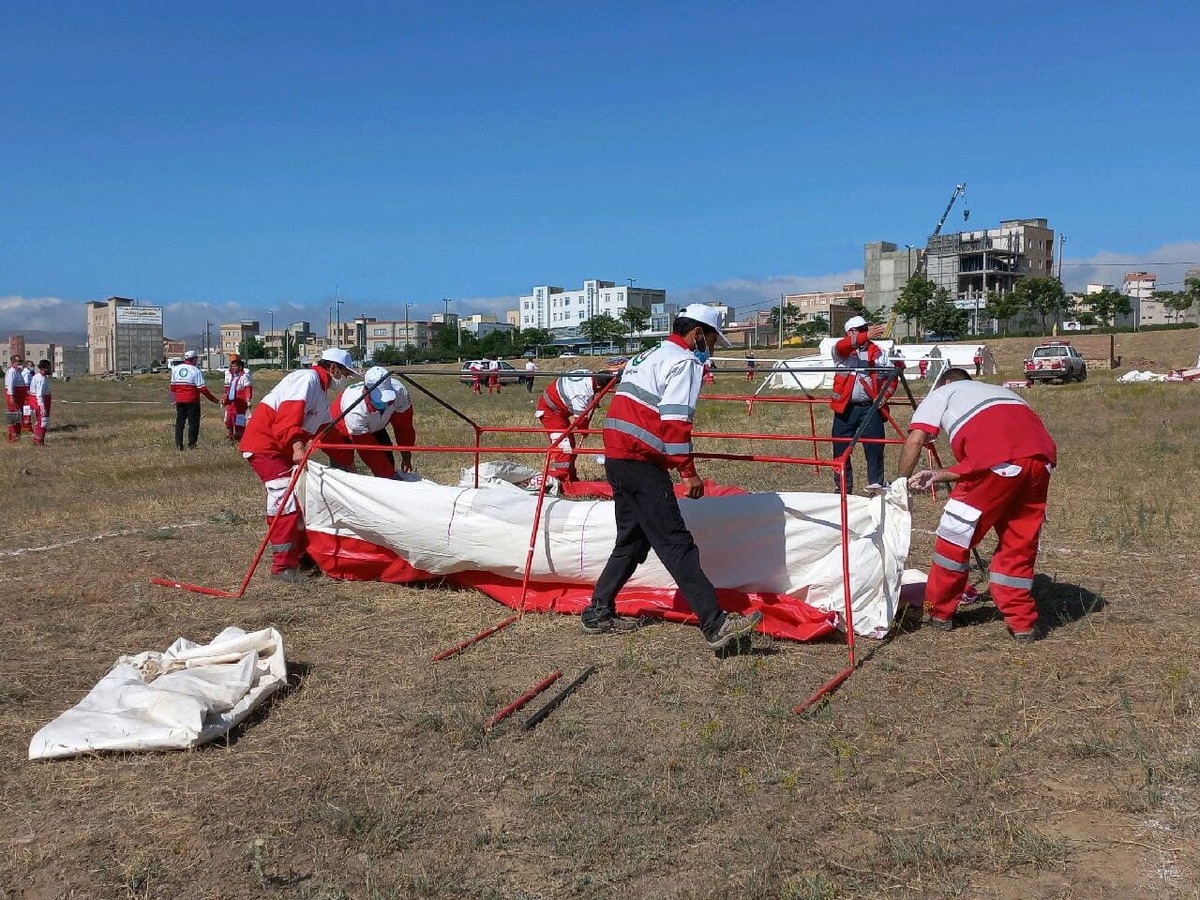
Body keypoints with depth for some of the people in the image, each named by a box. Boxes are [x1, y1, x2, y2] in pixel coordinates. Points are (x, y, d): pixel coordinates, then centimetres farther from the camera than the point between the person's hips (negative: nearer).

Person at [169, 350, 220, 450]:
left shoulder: (175, 369, 5)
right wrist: (215, 400, -8)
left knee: (179, 422, 11)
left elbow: (172, 386, 10)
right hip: (192, 401, -5)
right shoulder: (196, 371, -10)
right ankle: (191, 445, 2)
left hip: (179, 401, 5)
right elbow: (202, 389, -14)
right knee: (193, 423, 3)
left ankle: (178, 445, 9)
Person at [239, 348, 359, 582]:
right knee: (285, 501, -17)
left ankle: (300, 555, 26)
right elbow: (288, 415, -29)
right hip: (263, 444, -11)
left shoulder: (322, 394, 18)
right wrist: (297, 446, -42)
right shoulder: (307, 378, -14)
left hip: (284, 449, 11)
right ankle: (282, 566, -13)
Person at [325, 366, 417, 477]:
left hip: (374, 426, 5)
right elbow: (367, 450, -38)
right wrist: (392, 476, -36)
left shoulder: (399, 391, -35)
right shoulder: (355, 410, -46)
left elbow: (404, 426, -17)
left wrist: (406, 456, -13)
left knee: (387, 460, -3)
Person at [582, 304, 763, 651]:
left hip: (616, 456, 10)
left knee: (633, 540, 19)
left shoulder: (647, 356, 24)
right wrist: (689, 472, -14)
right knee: (677, 544, -11)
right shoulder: (684, 361, -5)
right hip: (642, 462, -10)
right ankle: (715, 625, -12)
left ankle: (598, 614, 25)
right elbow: (675, 420, -16)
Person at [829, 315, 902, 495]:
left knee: (875, 447, -5)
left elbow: (890, 375, 9)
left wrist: (884, 395, -8)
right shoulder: (841, 350, 3)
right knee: (841, 449, 4)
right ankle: (842, 487, 15)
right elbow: (841, 346, -22)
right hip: (845, 408, 0)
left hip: (870, 407, 1)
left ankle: (876, 484, 4)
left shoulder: (877, 351, 9)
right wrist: (866, 336, -36)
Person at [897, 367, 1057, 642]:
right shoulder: (997, 390, 40)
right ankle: (1023, 623, 22)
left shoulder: (942, 393, 25)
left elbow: (915, 439, 7)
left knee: (955, 536, 11)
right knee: (1020, 543, 18)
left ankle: (937, 612, 23)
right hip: (1041, 456, 6)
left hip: (999, 461, -6)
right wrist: (939, 476, 29)